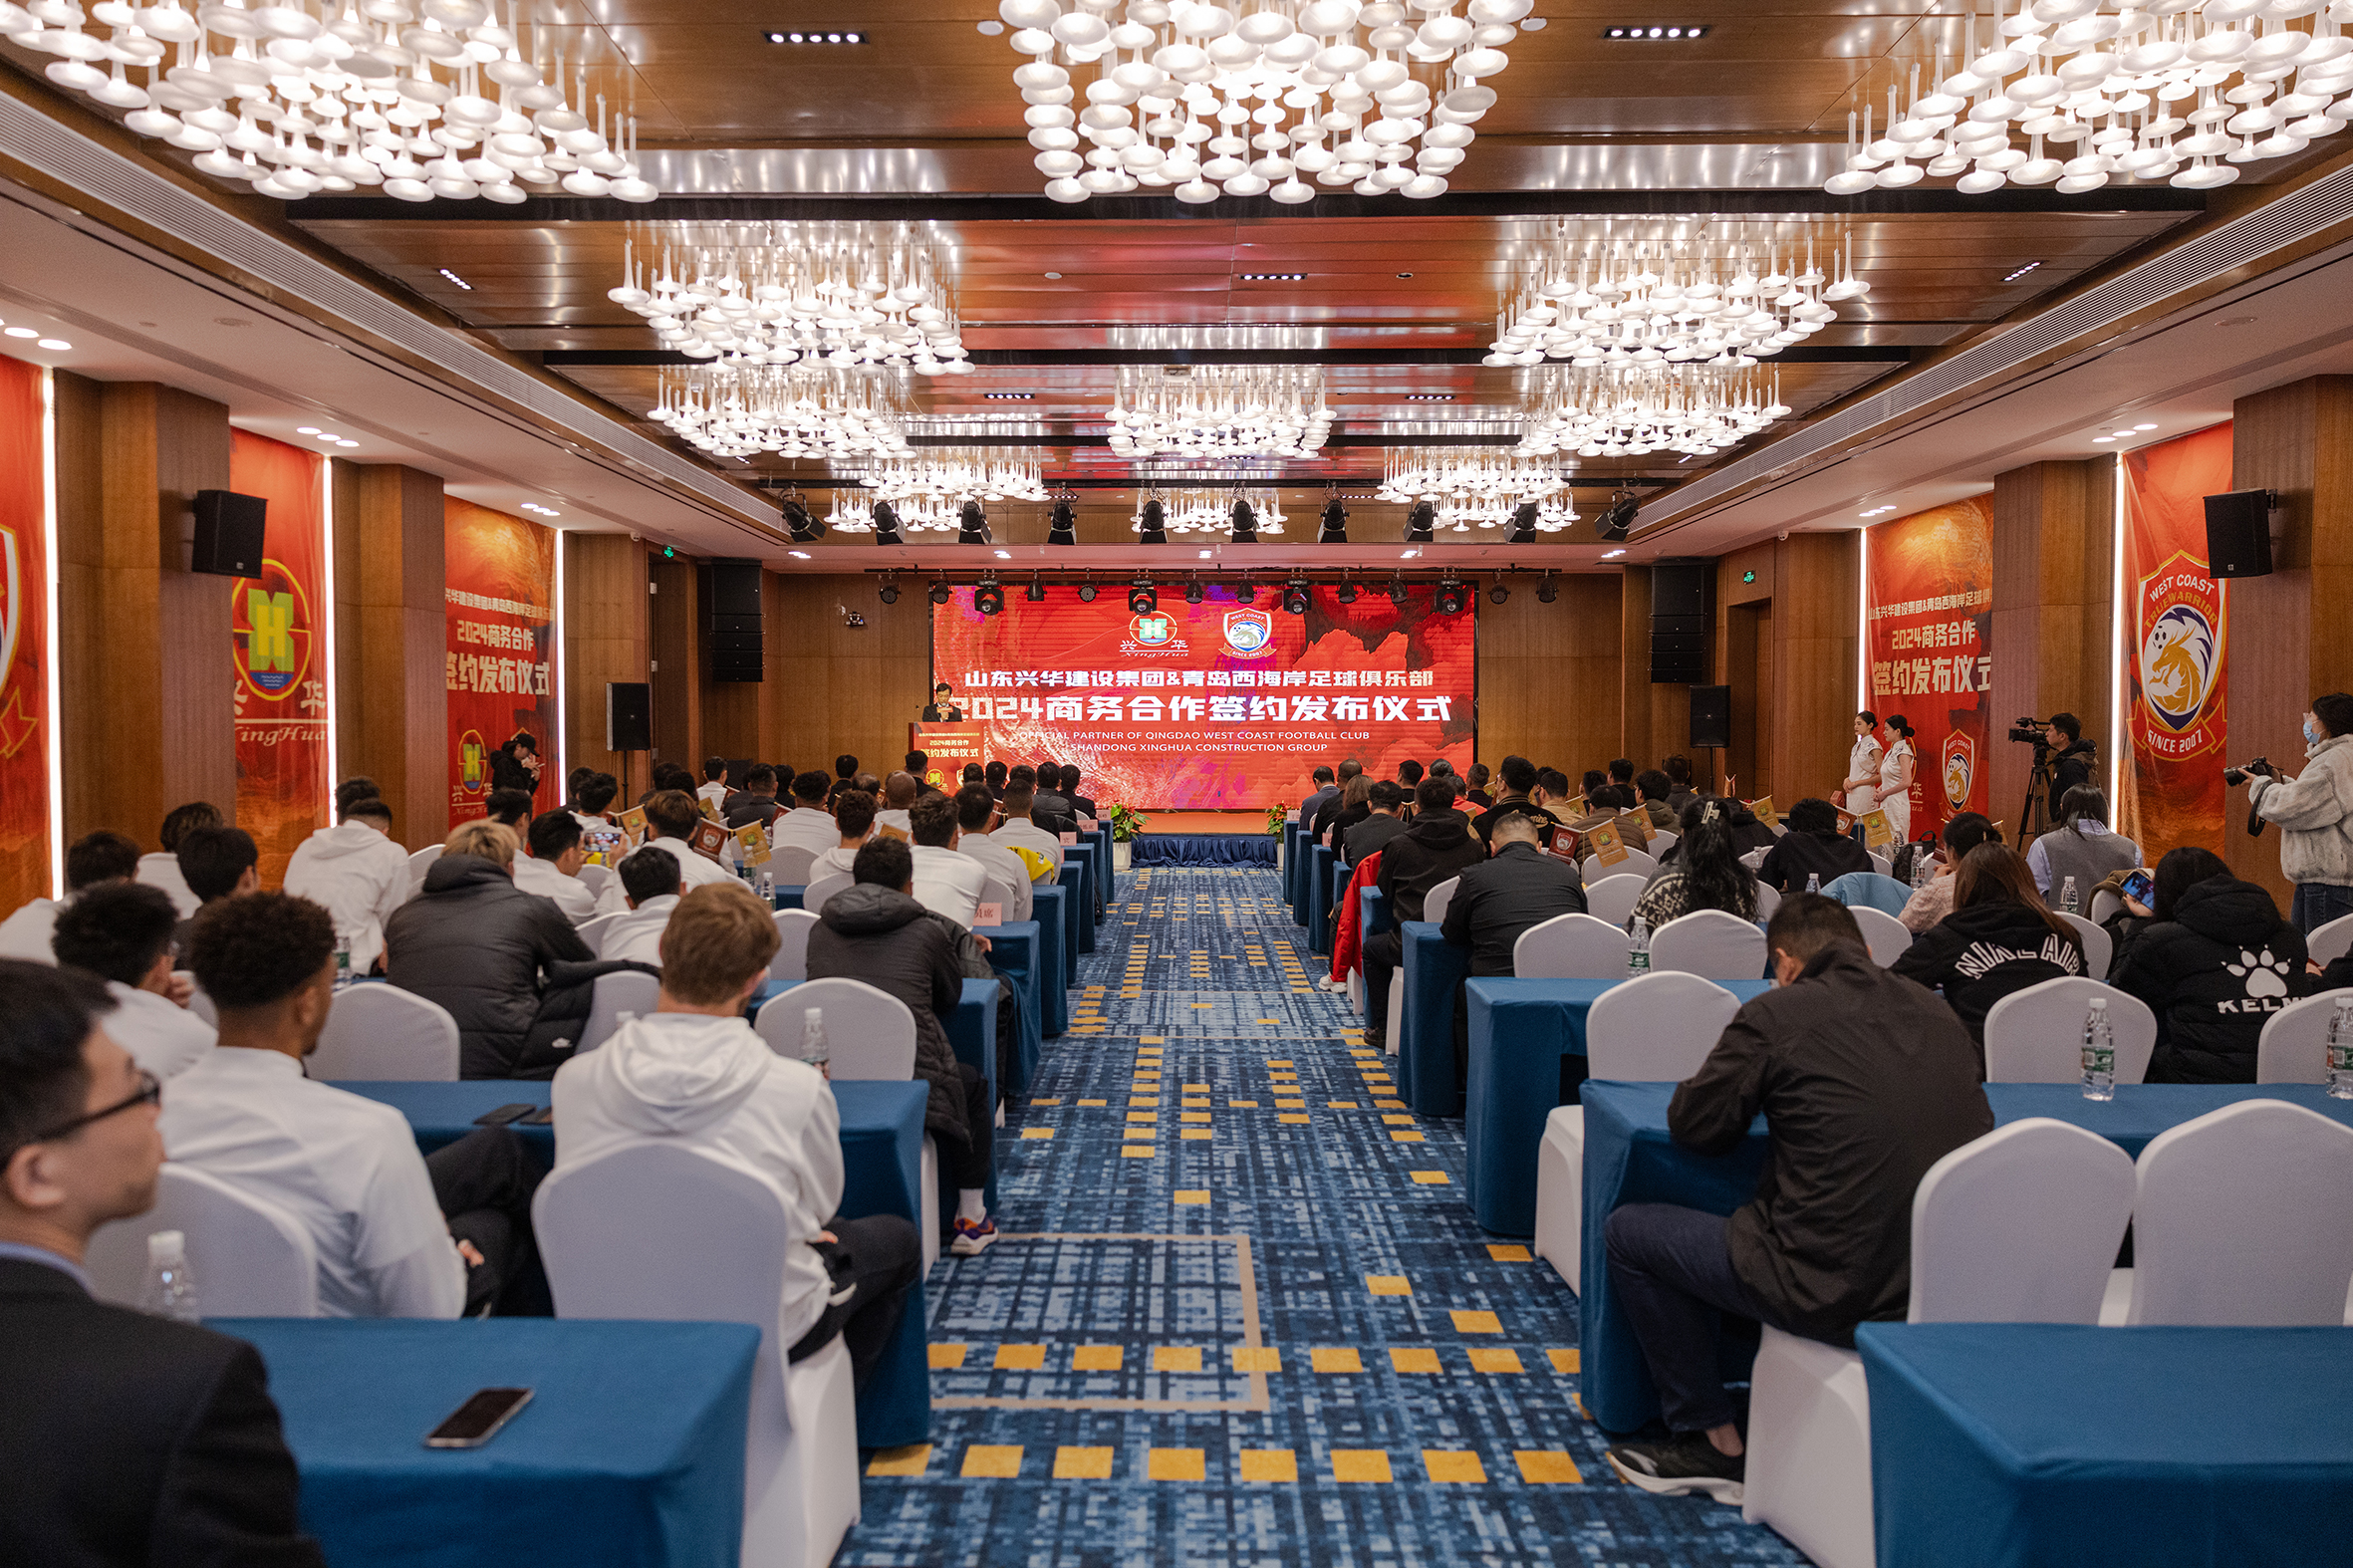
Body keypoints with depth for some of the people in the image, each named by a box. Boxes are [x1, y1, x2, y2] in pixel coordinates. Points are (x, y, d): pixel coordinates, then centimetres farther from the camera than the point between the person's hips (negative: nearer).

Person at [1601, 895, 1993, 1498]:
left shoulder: (1776, 1015, -9)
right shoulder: (1936, 1013, 8)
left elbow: (1694, 1125, -1)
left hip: (1835, 1291, -7)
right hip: (1950, 1290, 7)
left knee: (1627, 1231, 11)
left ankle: (1713, 1442, 18)